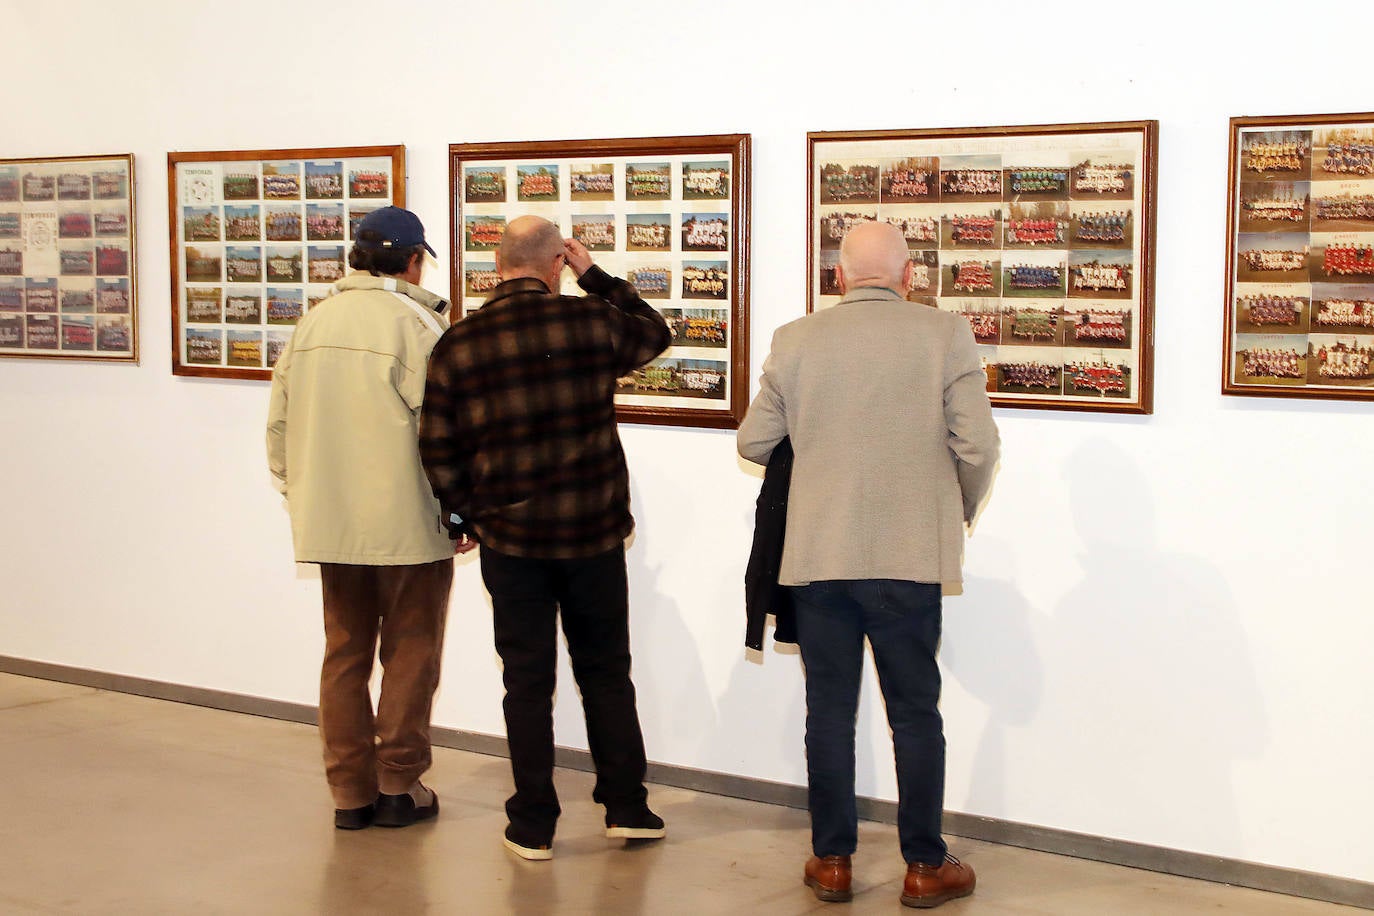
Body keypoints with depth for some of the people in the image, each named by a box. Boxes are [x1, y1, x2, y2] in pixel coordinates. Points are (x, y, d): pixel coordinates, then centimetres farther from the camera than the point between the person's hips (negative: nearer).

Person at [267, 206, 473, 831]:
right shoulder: (415, 322, -12)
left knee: (344, 653, 13)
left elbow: (280, 424, 12)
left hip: (330, 522, 5)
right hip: (408, 522, -5)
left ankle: (350, 792, 17)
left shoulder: (312, 323, 7)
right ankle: (398, 787, 15)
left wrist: (299, 497, 22)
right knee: (409, 653, 8)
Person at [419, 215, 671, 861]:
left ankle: (533, 827, 13)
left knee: (527, 680, 8)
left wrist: (464, 516, 15)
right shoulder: (592, 321, -6)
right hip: (594, 532, 0)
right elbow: (653, 333, 16)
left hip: (508, 539, 0)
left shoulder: (457, 346, -5)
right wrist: (595, 275, 19)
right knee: (606, 672, 15)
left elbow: (438, 451, 0)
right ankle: (626, 807, 22)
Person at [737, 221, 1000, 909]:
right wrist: (962, 512, 10)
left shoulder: (796, 340, 1)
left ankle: (832, 861, 18)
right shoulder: (945, 335, -5)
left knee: (829, 711, 11)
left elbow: (753, 443, 7)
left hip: (818, 554, 1)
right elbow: (977, 445, -8)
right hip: (910, 555, -1)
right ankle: (924, 867, 16)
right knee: (915, 714, 9)